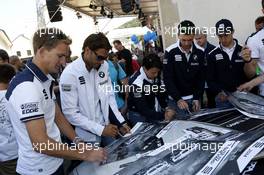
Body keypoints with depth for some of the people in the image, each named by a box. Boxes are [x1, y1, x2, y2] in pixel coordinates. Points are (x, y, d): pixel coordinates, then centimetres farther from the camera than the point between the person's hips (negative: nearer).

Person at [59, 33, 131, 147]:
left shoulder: (104, 66, -2)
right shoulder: (70, 74, -19)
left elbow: (109, 96, 6)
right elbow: (70, 113, -19)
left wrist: (121, 121, -3)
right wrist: (100, 130, -21)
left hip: (106, 128, 5)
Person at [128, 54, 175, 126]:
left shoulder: (155, 76, -11)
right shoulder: (137, 83, -29)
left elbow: (160, 93, 3)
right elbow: (143, 109, -29)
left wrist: (166, 108, -11)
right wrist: (163, 115, -34)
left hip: (151, 110, 6)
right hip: (138, 114, -6)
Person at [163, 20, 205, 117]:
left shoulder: (200, 52, -2)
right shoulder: (170, 52, -11)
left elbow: (201, 77, 2)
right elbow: (168, 79, -13)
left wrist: (197, 98, -6)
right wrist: (178, 99, -21)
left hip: (194, 98, 3)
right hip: (176, 99, -3)